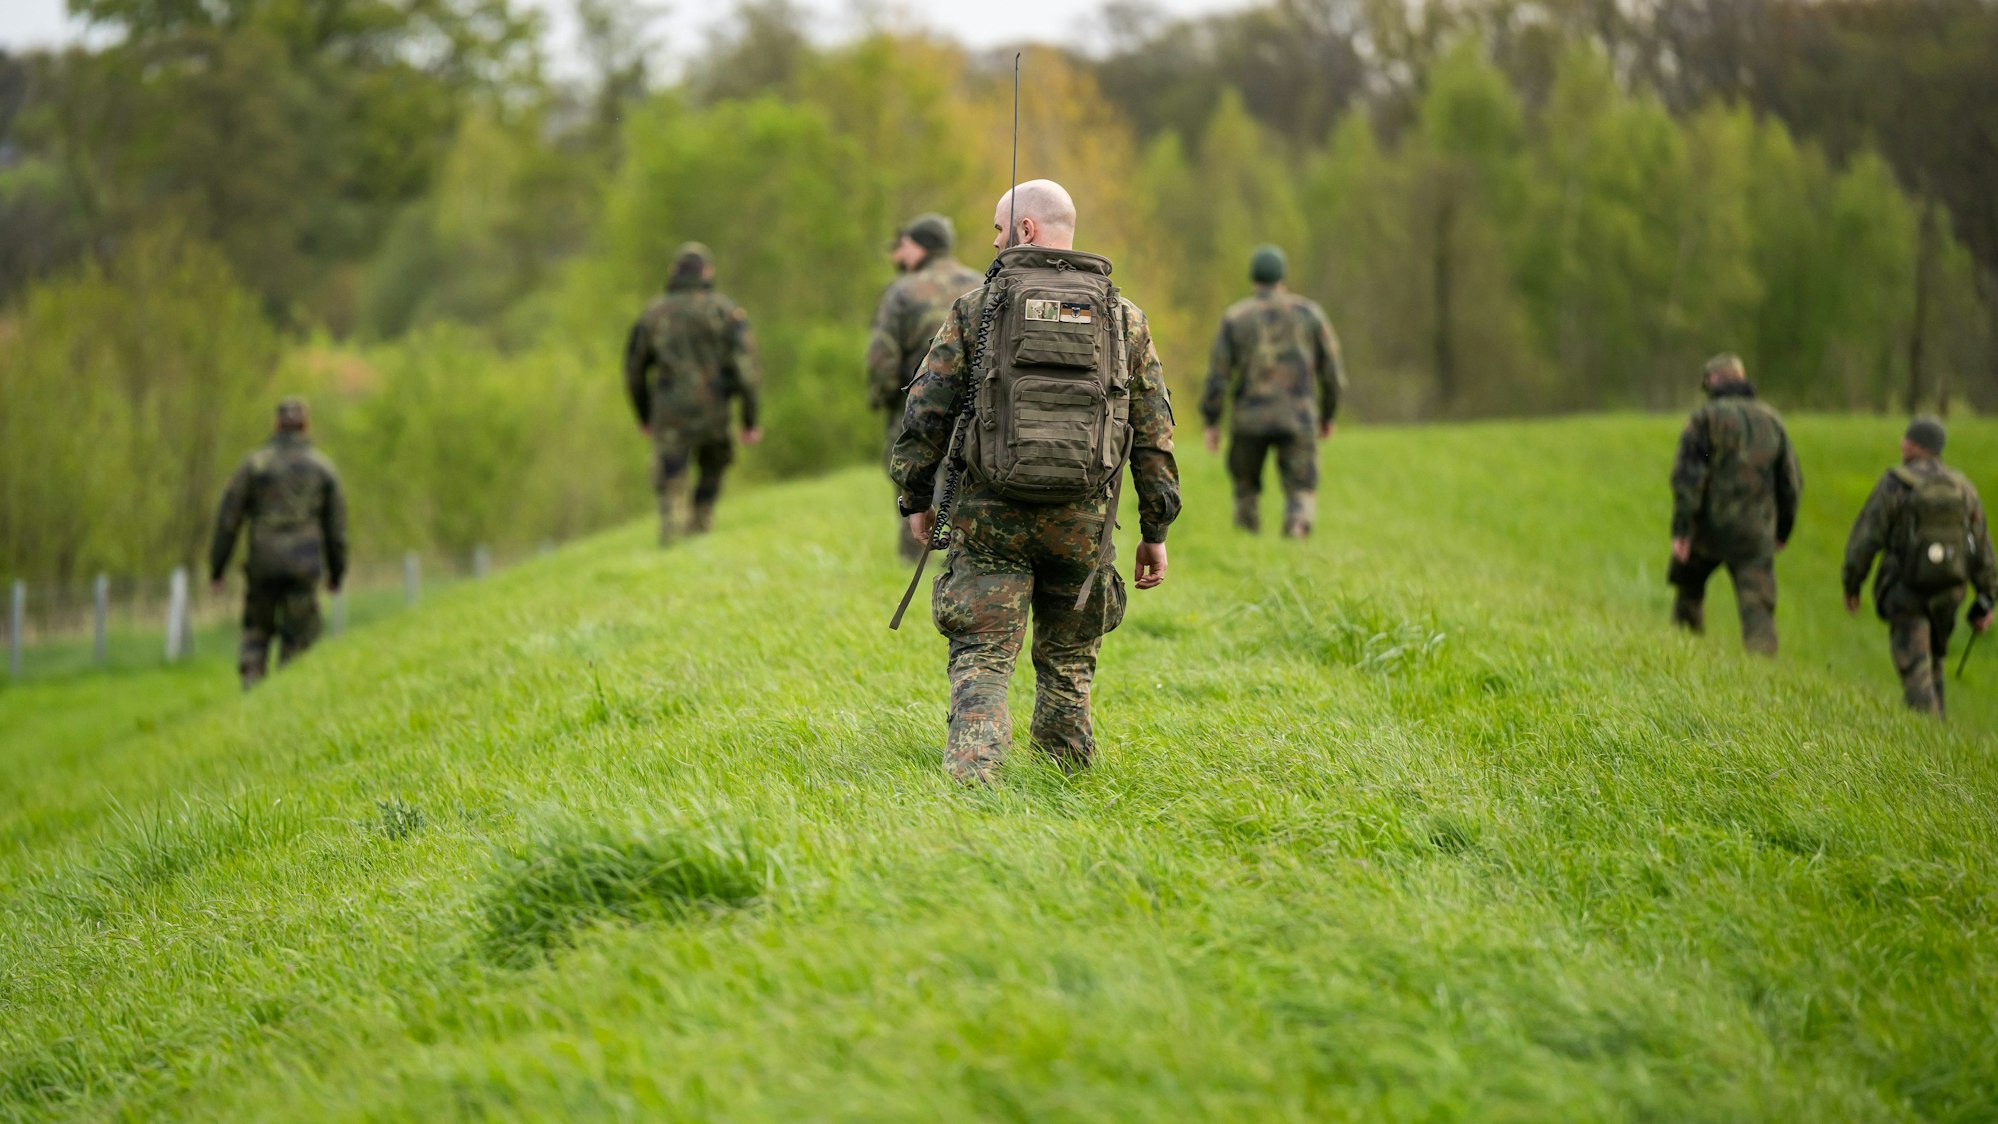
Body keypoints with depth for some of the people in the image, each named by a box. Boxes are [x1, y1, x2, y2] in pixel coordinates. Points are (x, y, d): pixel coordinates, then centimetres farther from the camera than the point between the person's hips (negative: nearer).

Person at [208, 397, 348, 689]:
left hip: (262, 563, 0)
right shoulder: (323, 467, 5)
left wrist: (216, 569, 6)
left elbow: (228, 520, 0)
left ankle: (251, 683, 0)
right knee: (298, 641, 6)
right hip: (304, 565, 0)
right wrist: (337, 573, 19)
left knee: (257, 631, 18)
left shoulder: (254, 463, 1)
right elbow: (336, 526, 8)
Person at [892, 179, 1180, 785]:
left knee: (981, 661, -2)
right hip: (1082, 521, 2)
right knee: (1067, 662, 16)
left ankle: (969, 785, -21)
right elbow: (1153, 433, 7)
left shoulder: (977, 307, 2)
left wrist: (916, 498, 12)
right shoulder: (1124, 318, 8)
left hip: (991, 514, -2)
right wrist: (1155, 531, 13)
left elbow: (926, 411, 0)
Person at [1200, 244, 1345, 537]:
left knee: (1246, 488, 19)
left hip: (1249, 418, 1)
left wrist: (1212, 423, 4)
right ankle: (1297, 525, -30)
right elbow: (1332, 371, 6)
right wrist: (1328, 414, 19)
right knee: (1300, 493, 0)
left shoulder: (1235, 317, 2)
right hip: (1298, 419, 0)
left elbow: (1218, 374, -2)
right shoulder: (1310, 313, 4)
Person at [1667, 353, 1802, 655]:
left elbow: (1687, 475, -14)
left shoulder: (1707, 418, -5)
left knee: (1688, 582, 25)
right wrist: (1783, 531, 24)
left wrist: (1681, 530, -14)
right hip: (1755, 533, 2)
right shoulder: (1770, 420, 9)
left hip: (1710, 525, -2)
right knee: (1758, 605, -1)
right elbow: (1791, 481, 13)